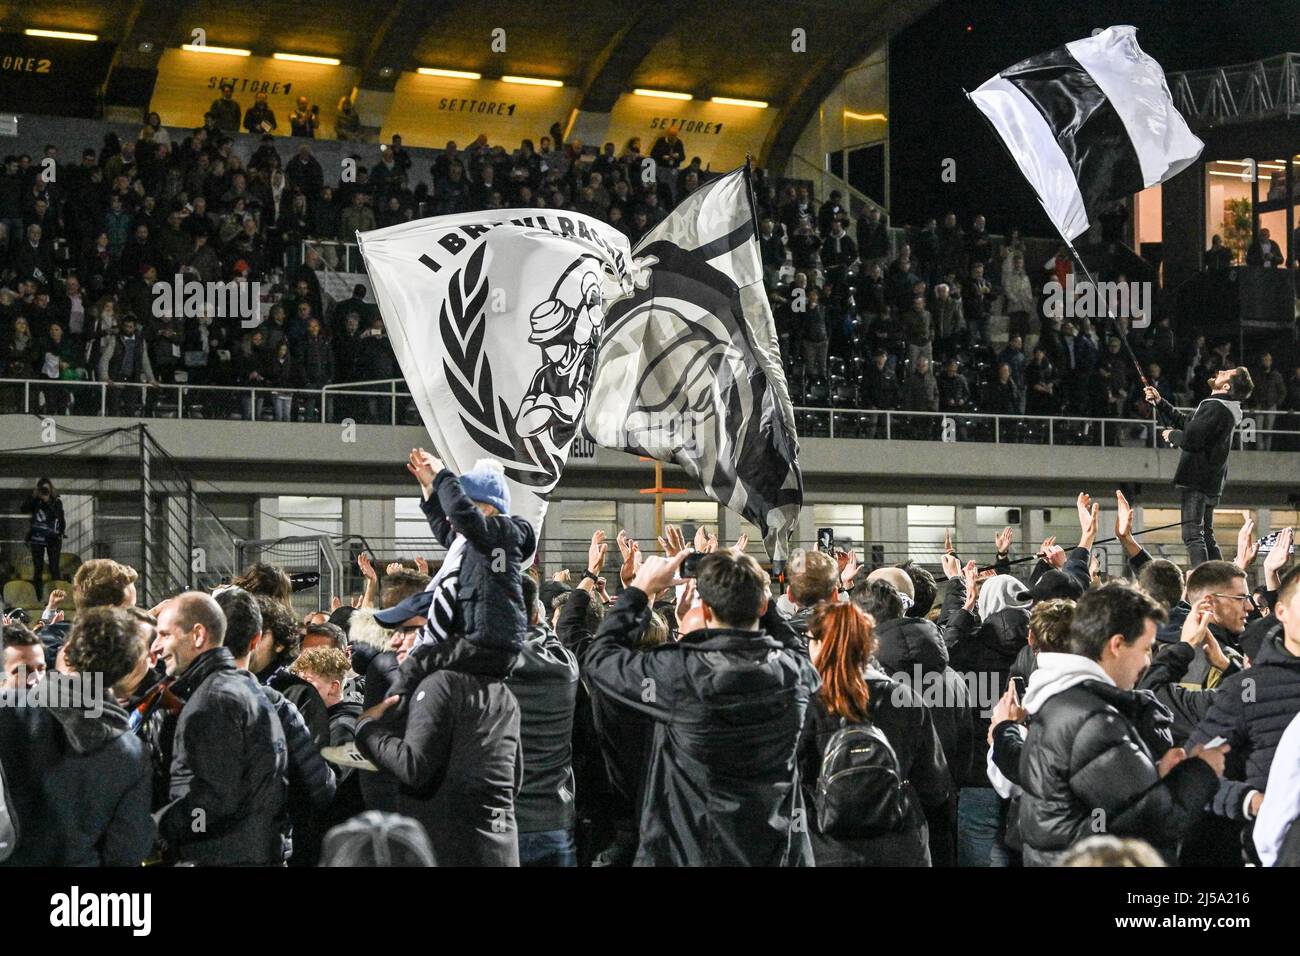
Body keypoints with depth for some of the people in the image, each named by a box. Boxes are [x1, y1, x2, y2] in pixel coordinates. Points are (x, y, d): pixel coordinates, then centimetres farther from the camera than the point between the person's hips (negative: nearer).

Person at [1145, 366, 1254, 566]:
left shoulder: (1215, 408, -16)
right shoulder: (1220, 407, 17)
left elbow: (1190, 439, -25)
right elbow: (1183, 423, 25)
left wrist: (1171, 435, -4)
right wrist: (1159, 402, 18)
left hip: (1198, 481, -10)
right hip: (1209, 483, 10)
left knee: (1192, 535, -12)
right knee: (1206, 536, 16)